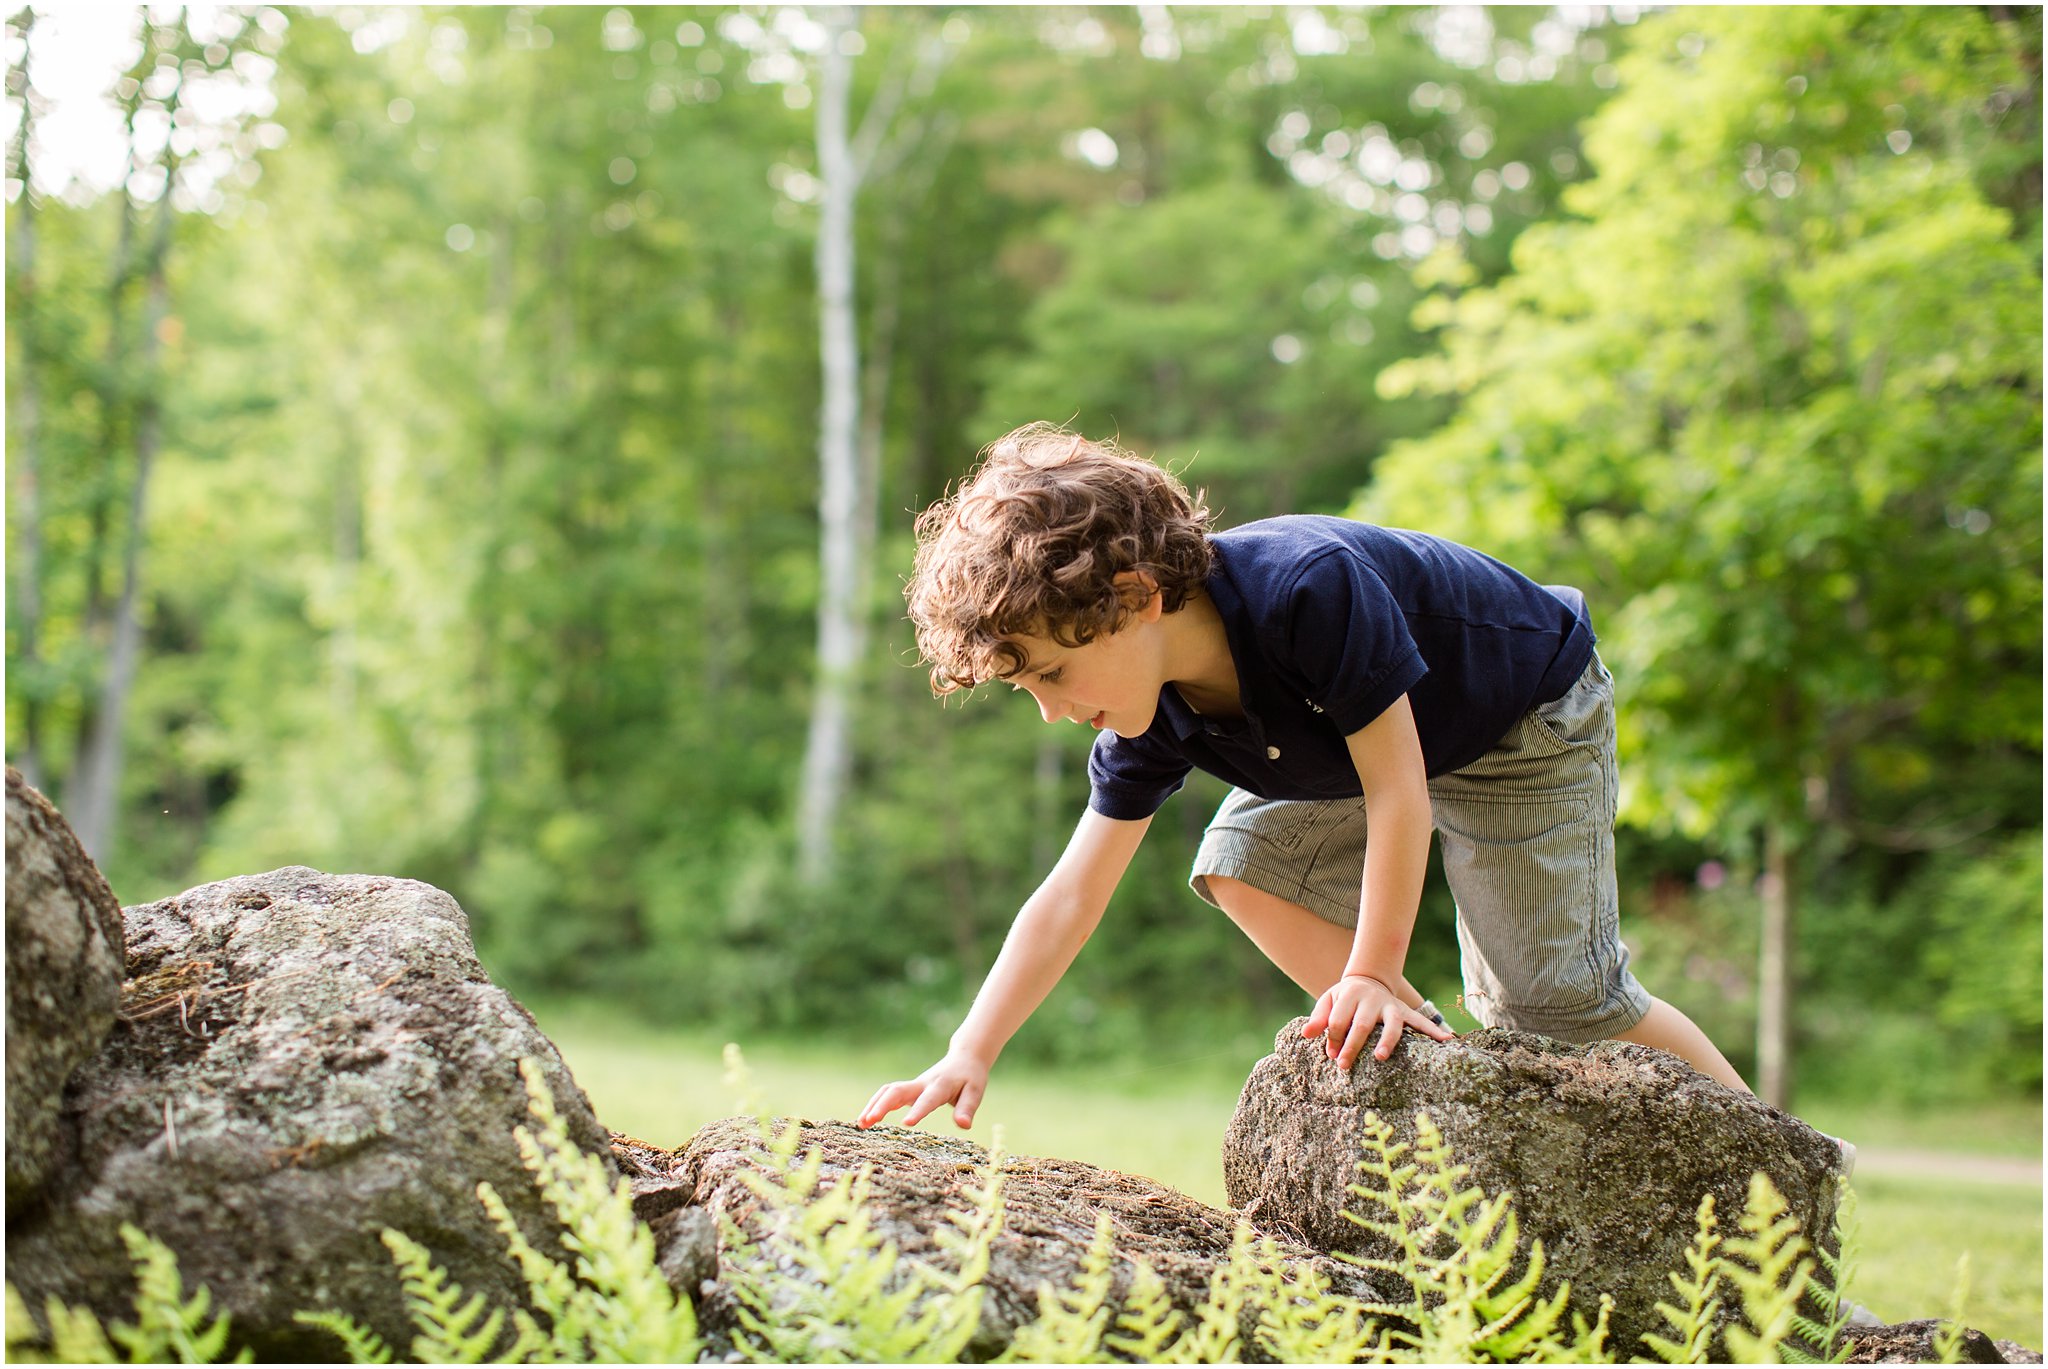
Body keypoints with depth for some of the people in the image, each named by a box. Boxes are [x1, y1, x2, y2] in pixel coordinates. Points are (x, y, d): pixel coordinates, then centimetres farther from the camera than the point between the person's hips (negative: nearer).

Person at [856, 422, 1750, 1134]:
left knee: (1556, 999, -9)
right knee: (1240, 862, -6)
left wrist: (1372, 973, -30)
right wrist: (968, 1058, -21)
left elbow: (1396, 788, -33)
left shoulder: (1310, 587, -40)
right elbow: (1071, 897, -14)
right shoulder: (1154, 720, -17)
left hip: (1528, 722, -7)